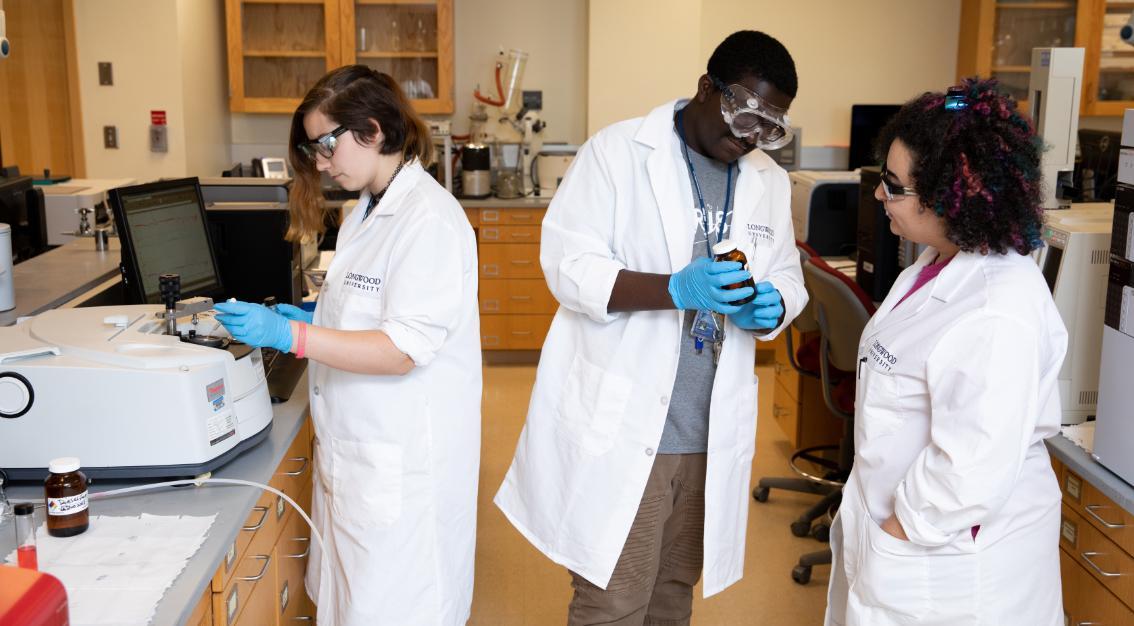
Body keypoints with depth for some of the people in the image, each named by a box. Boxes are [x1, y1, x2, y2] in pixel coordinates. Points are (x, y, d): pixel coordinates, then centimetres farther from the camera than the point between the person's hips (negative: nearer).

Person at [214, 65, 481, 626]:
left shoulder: (429, 218, -18)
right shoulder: (368, 212, 13)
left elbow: (402, 350, -22)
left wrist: (291, 336, -26)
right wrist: (313, 318, 7)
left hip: (402, 462, -9)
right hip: (355, 448, 9)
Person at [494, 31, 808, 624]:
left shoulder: (770, 181, 9)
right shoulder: (617, 151, -7)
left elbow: (787, 281, 15)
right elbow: (568, 264, -12)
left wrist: (769, 306, -10)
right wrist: (677, 289, -27)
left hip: (712, 431, 5)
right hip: (620, 423, -5)